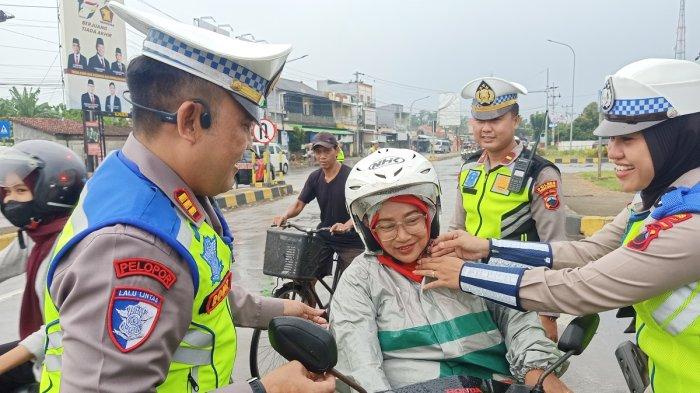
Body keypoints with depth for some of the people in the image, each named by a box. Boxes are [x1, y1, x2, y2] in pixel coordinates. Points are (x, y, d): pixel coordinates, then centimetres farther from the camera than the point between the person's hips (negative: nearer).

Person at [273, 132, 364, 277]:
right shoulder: (315, 177, 3)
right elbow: (299, 203, 5)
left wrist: (346, 226, -39)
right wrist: (284, 216, -16)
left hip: (350, 240, -4)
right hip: (323, 237, 4)